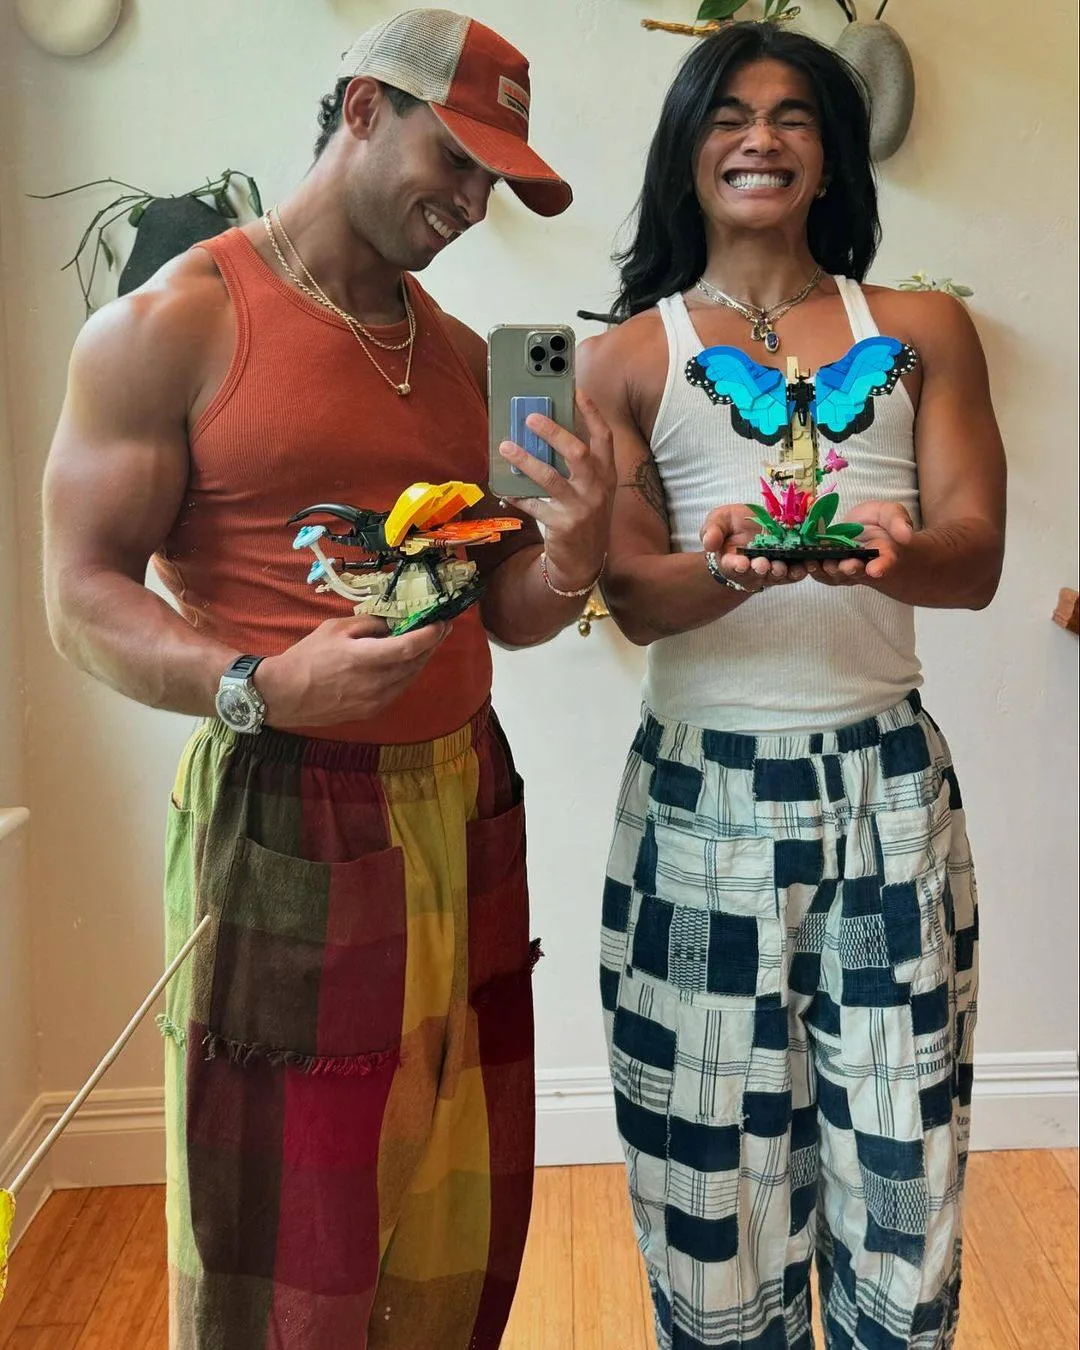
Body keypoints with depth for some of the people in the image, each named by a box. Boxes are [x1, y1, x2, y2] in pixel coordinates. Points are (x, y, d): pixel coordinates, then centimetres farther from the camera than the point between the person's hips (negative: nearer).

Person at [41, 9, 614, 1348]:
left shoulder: (461, 354, 14)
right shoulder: (171, 323, -4)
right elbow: (81, 597, -8)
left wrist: (569, 558, -7)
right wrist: (259, 686, -24)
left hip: (468, 809, 6)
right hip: (283, 820, -5)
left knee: (467, 1228, 13)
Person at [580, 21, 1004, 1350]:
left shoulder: (922, 332, 10)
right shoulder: (630, 355, 7)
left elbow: (976, 557, 0)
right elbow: (632, 593, -2)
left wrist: (889, 554, -23)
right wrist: (733, 568, -24)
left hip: (887, 786, 1)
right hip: (702, 795, -1)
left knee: (899, 1181, 5)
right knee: (713, 1178, 7)